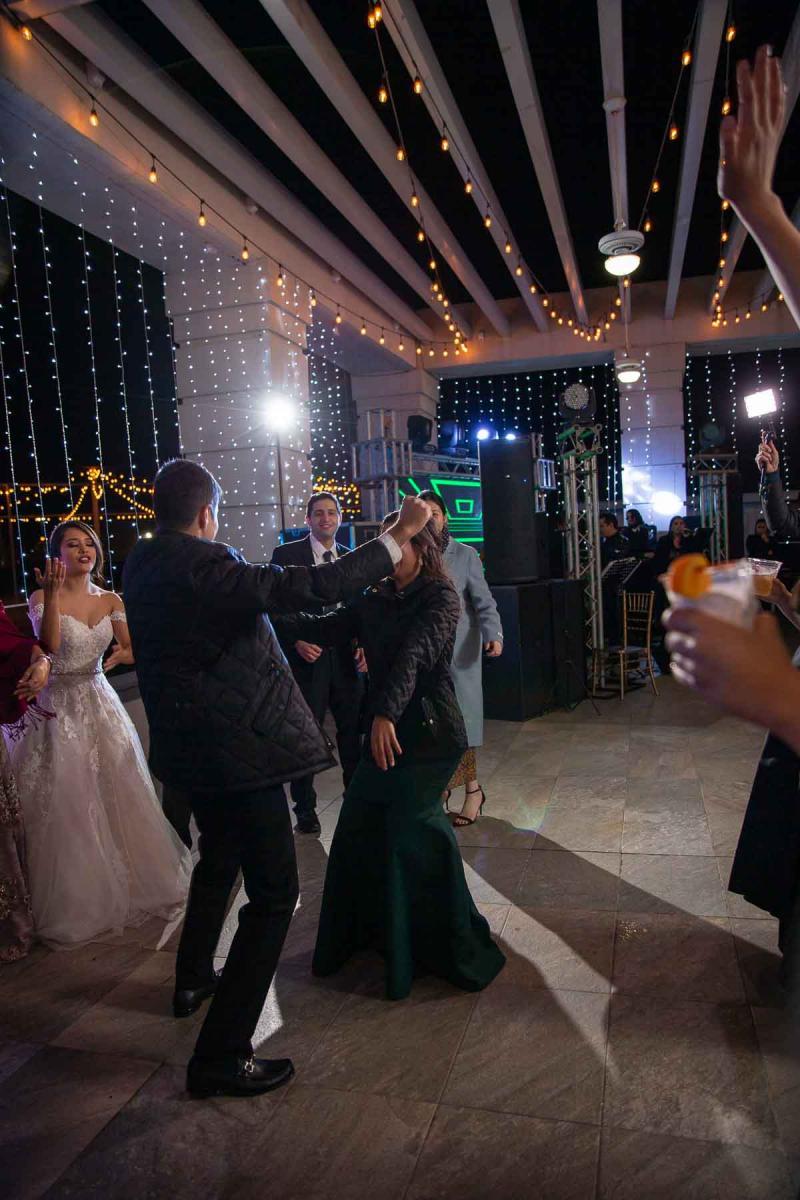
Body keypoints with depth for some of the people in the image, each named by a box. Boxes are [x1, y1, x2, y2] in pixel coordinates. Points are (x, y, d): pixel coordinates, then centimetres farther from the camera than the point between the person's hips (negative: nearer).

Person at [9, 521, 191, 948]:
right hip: (58, 706, -4)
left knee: (118, 797, 8)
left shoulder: (111, 600, 4)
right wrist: (52, 594, -28)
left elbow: (131, 649, 3)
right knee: (66, 805, 2)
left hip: (101, 703, 4)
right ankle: (75, 901, 20)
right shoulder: (42, 598, -7)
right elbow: (48, 644, -24)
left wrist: (122, 653, -19)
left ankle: (131, 884, 27)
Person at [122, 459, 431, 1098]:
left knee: (219, 860, 31)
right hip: (238, 750, -10)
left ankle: (194, 978, 50)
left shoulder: (142, 563, 3)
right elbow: (310, 586, -29)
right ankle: (220, 1056, 8)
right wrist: (398, 535, -22)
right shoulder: (201, 564, -23)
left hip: (191, 748, 10)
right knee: (274, 893, 1)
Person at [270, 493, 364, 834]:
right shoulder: (286, 554, -1)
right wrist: (295, 641, -14)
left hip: (346, 660, 3)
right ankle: (305, 810, 21)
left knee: (352, 733, 9)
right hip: (306, 659, -3)